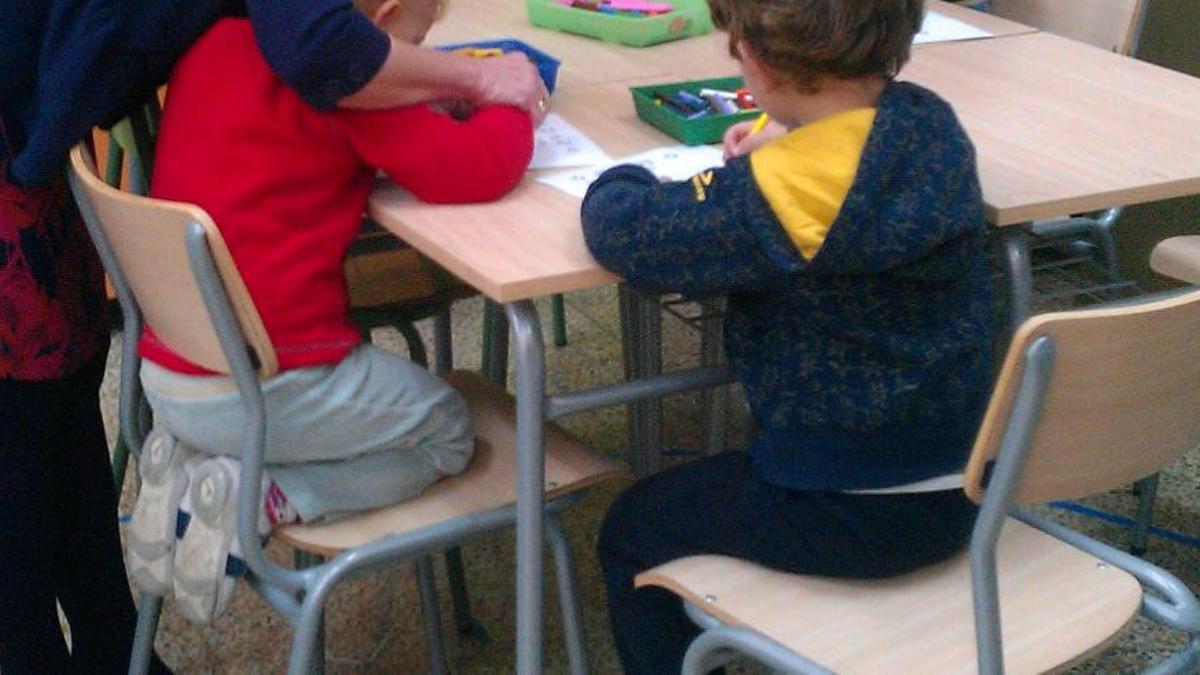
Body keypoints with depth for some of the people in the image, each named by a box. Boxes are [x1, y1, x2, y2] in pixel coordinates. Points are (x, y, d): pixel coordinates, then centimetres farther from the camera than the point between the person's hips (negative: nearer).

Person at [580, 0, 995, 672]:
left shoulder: (777, 194, -27)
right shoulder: (934, 123, -5)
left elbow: (623, 229, -20)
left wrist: (622, 180, 1)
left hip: (847, 516, -7)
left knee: (633, 531, 16)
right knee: (713, 483, 34)